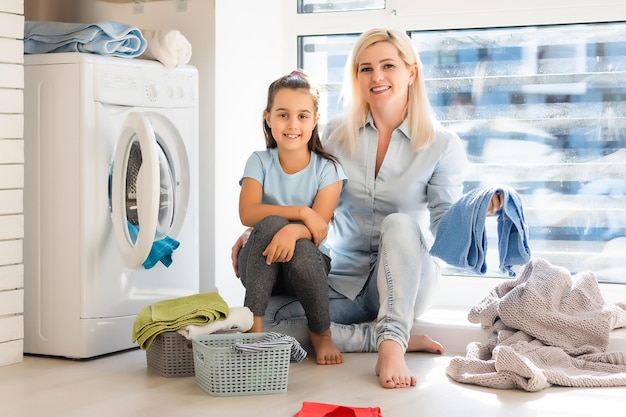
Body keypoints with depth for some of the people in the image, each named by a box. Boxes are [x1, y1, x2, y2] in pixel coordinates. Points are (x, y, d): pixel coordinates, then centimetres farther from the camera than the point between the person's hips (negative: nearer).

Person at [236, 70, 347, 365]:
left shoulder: (328, 169, -3)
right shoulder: (259, 162, 0)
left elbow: (318, 226, -17)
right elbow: (247, 214, -17)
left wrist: (293, 231, -40)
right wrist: (300, 212, -27)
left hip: (308, 264, 0)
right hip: (260, 265, 0)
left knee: (302, 249, -36)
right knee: (271, 223, -32)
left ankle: (321, 334, -10)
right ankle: (254, 324, -33)